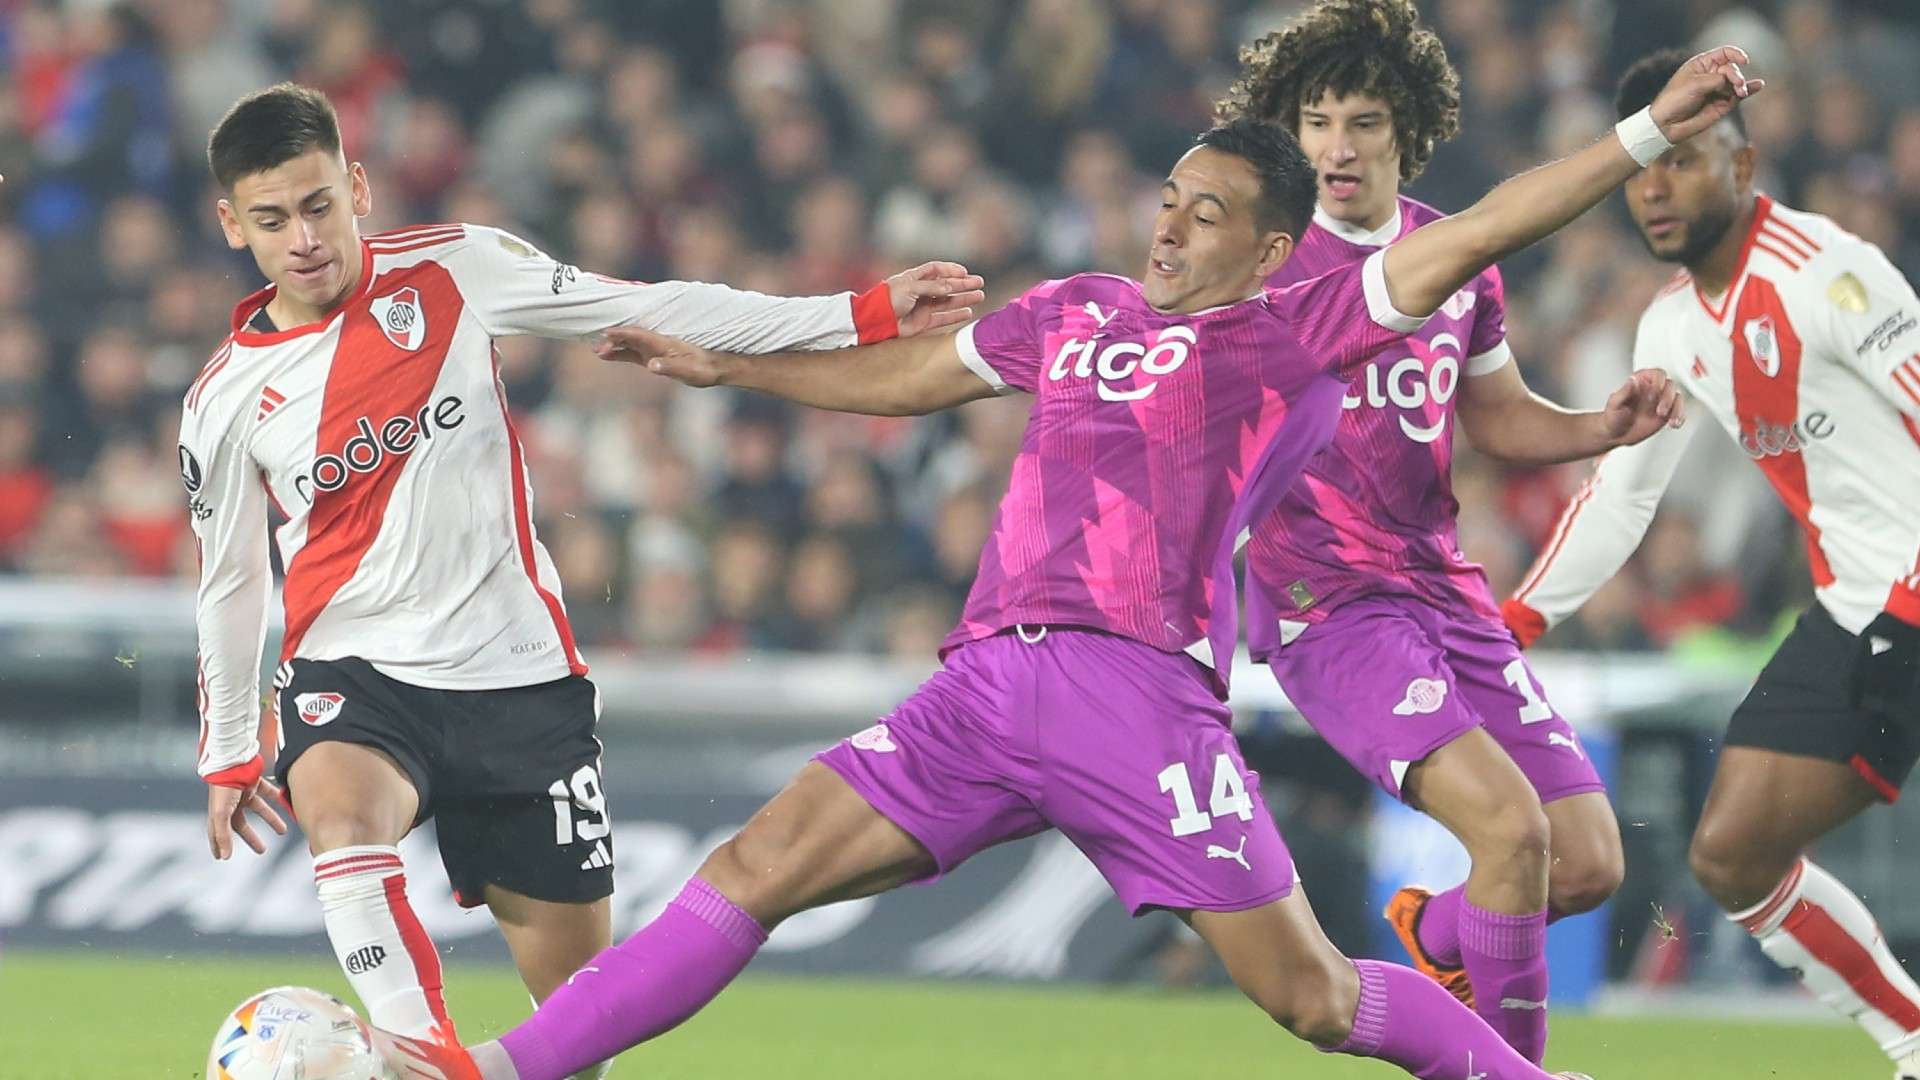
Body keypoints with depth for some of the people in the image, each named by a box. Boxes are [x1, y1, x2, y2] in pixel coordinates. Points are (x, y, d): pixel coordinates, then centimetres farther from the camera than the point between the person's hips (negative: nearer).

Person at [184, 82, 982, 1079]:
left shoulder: (450, 269, -3)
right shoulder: (224, 405, -1)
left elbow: (654, 313, 0)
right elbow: (230, 579, 14)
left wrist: (867, 317, -3)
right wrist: (227, 755, 21)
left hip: (518, 672, 1)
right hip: (351, 670, -1)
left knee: (577, 976, 2)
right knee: (342, 823, -35)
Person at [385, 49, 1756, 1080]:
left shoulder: (1297, 333, 4)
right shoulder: (1071, 314, 21)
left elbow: (1471, 235, -4)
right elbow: (907, 375, 36)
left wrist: (1646, 134, -12)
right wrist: (724, 365, 42)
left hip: (1144, 692, -5)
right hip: (988, 680, 5)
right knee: (759, 866, -3)